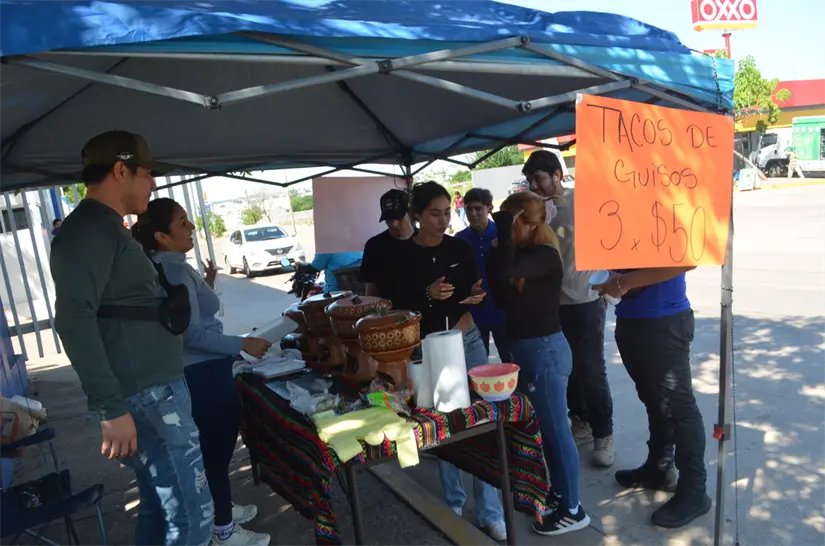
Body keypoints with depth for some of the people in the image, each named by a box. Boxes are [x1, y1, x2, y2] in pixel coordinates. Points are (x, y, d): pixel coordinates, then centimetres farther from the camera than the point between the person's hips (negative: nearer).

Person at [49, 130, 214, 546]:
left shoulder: (106, 228, 19)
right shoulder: (89, 229, -13)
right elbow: (74, 318, -24)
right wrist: (113, 408, -25)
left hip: (157, 390, 10)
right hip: (145, 398, -10)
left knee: (160, 507, 18)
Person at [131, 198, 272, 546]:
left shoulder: (168, 268, 9)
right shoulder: (174, 270, -22)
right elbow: (192, 333, -26)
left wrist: (208, 284, 11)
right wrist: (243, 344, -22)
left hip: (200, 371, 10)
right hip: (203, 374, -10)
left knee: (214, 445, 23)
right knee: (217, 446, 4)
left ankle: (221, 508, 41)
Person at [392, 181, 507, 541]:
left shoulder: (460, 248, 3)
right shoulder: (404, 256, -6)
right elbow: (399, 307, -5)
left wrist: (477, 294, -9)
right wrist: (428, 295, -21)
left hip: (468, 340, 2)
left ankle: (490, 512, 14)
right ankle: (453, 502, 31)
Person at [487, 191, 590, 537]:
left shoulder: (545, 256, -18)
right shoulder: (523, 254, 7)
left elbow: (505, 273, -37)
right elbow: (502, 298, 10)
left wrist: (503, 223, -26)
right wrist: (495, 255, 1)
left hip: (545, 350, -9)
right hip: (525, 349, 9)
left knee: (556, 429, 2)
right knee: (542, 426, 19)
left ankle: (572, 510, 18)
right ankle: (558, 493, 36)